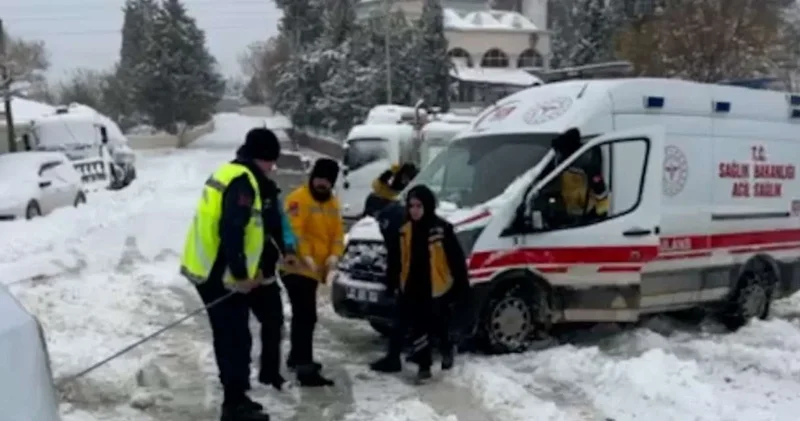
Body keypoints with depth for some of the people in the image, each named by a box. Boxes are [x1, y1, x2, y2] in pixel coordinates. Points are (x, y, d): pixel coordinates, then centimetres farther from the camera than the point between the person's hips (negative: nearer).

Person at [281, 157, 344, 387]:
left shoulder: (333, 203, 14)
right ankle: (305, 369, -14)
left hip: (315, 269, 9)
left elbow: (338, 232, 10)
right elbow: (294, 231, -22)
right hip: (297, 267, -9)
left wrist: (334, 255, -8)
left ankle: (297, 357, 39)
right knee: (306, 316, -14)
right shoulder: (299, 198, -13)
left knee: (304, 316, 22)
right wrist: (305, 256, -31)